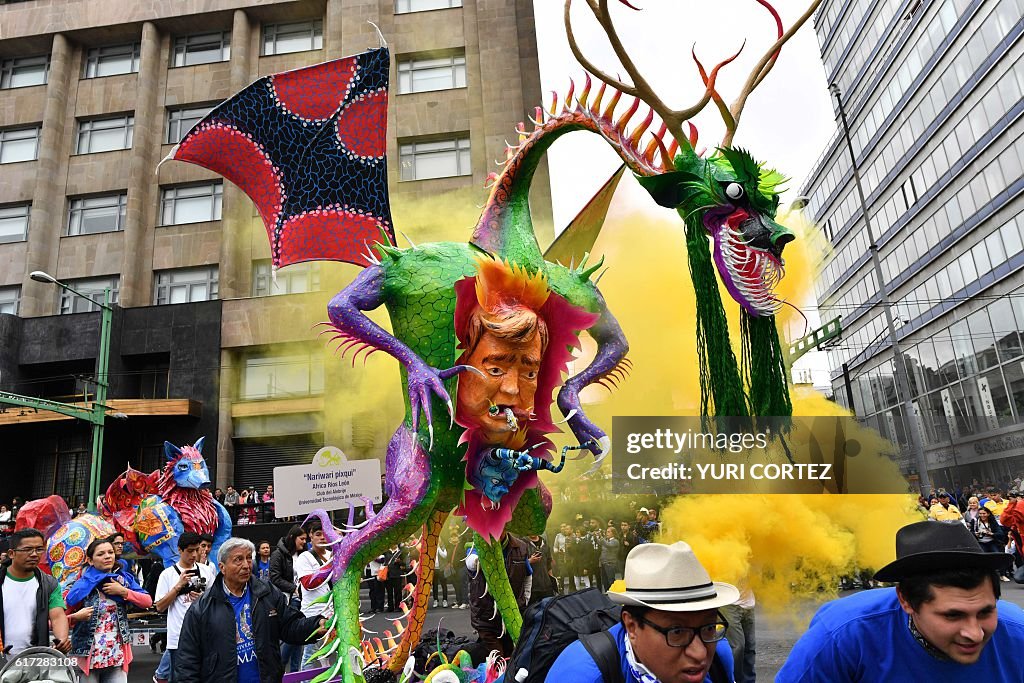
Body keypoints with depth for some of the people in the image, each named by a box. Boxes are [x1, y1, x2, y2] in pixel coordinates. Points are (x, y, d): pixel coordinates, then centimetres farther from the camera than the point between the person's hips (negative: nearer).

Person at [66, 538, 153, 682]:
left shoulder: (124, 578, 6)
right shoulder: (83, 584, -3)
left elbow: (148, 602, 0)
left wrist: (123, 592, -9)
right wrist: (76, 617, -22)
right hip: (88, 654, -2)